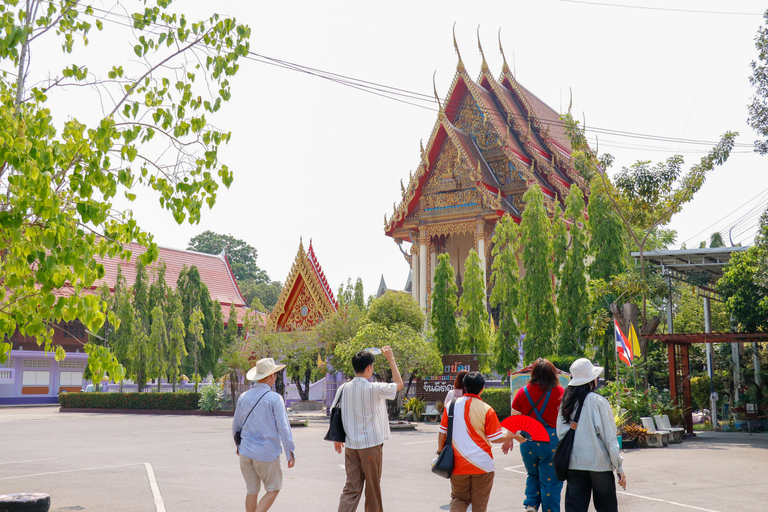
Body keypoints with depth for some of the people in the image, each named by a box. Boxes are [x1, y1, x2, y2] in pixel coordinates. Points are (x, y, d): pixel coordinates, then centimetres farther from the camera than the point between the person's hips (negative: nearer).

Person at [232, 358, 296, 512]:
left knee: (252, 490, 14)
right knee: (273, 489, 10)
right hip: (267, 453, -5)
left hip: (246, 452, 5)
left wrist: (238, 444, 29)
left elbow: (236, 425, 13)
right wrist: (290, 453, -8)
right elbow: (283, 427, -15)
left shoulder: (244, 397, 3)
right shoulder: (274, 398, -13)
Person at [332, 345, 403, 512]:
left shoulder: (344, 388, 0)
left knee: (351, 487, 6)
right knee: (373, 487, 11)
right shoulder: (375, 389, -13)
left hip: (350, 445, 4)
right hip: (371, 444, -4)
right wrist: (390, 359, 6)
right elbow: (399, 384, 0)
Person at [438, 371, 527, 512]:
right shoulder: (486, 410, -10)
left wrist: (440, 452, 17)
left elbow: (442, 433, 3)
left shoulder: (451, 405, -2)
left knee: (458, 499, 14)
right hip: (482, 465, -2)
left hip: (458, 465, 2)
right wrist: (513, 436, 10)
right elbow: (495, 438, -6)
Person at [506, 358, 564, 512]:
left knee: (533, 475, 22)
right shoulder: (559, 391, -4)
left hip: (527, 439, 3)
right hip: (551, 441, -3)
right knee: (551, 480, 5)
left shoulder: (523, 392, 3)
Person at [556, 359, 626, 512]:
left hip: (574, 463, 4)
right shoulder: (598, 401, -8)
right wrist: (619, 467, -4)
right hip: (599, 463, -4)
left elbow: (560, 432, 4)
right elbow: (609, 436, -8)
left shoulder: (566, 403, 5)